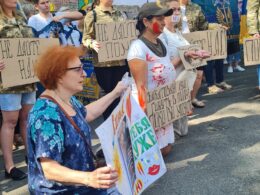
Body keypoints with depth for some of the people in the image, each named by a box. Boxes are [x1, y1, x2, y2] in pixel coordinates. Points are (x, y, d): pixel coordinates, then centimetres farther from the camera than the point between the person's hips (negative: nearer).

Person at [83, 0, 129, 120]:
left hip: (122, 62, 4)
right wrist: (93, 44, -25)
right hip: (103, 64, -4)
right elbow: (86, 39, -4)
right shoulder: (92, 15, 0)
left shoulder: (120, 15, 15)